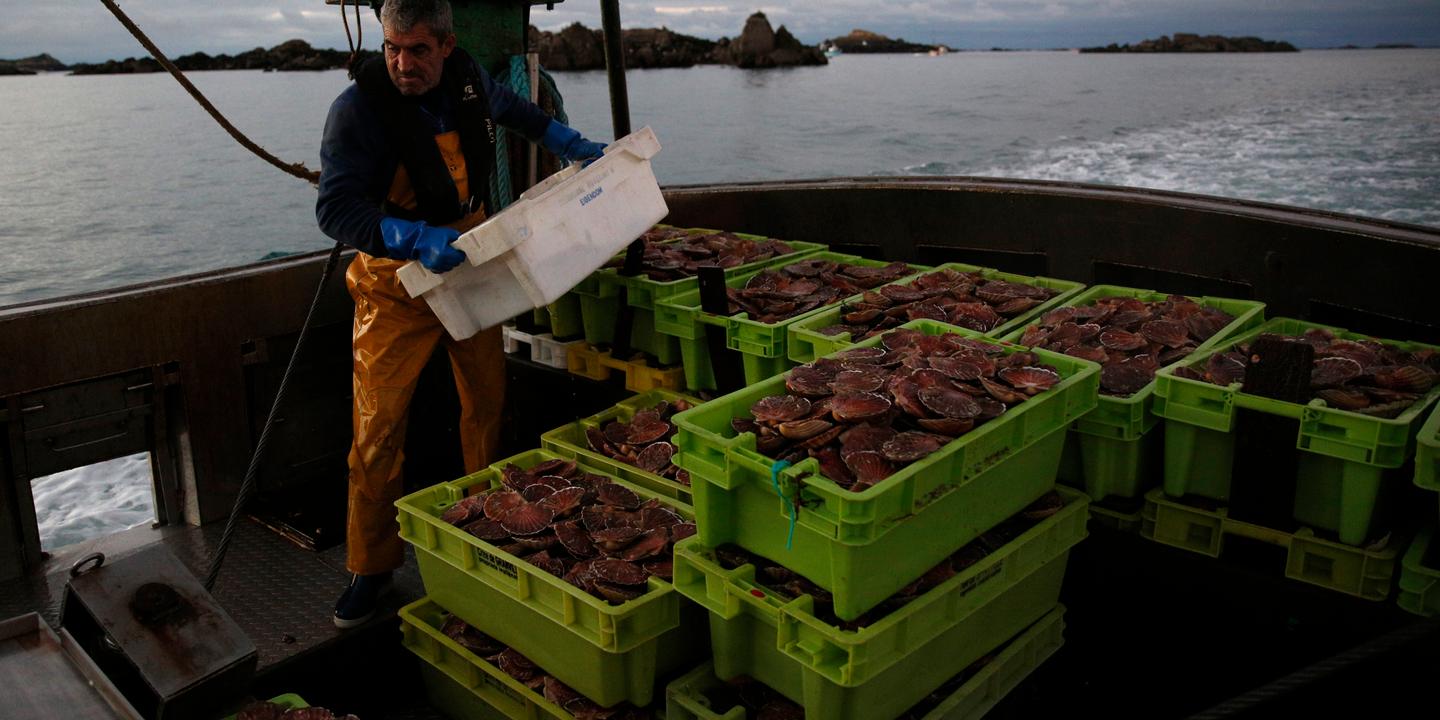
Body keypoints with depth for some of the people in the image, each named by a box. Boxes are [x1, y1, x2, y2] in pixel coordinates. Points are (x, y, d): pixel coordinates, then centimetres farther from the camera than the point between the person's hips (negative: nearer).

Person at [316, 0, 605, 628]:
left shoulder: (466, 79, -2)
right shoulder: (359, 106, -19)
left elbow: (508, 106, 23)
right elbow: (334, 208, -23)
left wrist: (570, 144, 20)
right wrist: (416, 238, -37)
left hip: (469, 262, 5)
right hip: (396, 277, -5)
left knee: (488, 401, 9)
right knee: (379, 424, -6)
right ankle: (371, 566, 9)